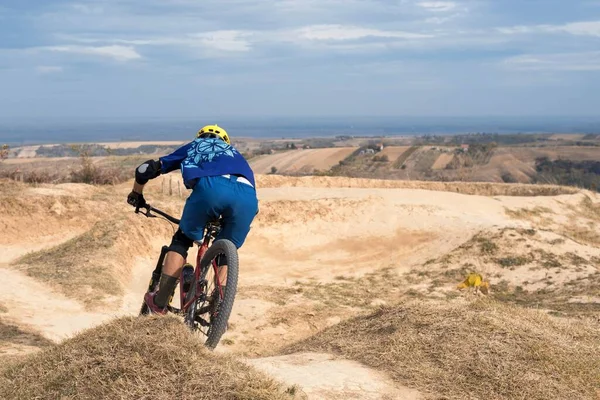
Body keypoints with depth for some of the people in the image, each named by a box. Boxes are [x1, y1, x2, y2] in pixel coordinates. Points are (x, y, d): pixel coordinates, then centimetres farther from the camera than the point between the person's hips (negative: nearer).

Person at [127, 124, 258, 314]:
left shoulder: (192, 147, 40)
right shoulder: (234, 153, 46)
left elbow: (144, 170, 38)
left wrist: (136, 194, 56)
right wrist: (222, 220, 54)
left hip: (210, 187, -2)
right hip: (247, 195, 2)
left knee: (182, 240, 20)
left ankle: (159, 303, 19)